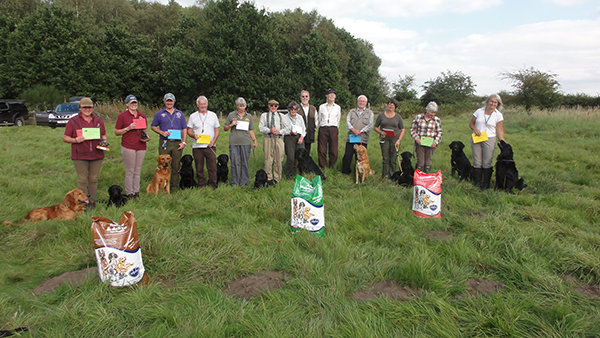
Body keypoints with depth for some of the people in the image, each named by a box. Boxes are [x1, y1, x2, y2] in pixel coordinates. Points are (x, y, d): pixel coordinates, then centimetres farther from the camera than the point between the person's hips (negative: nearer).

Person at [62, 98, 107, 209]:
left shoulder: (98, 120, 12)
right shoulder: (73, 121, 2)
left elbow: (104, 135, 20)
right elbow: (65, 138, 2)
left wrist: (103, 141, -2)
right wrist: (75, 140, -16)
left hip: (96, 155, 3)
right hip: (80, 156, -3)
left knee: (93, 179, 8)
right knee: (82, 180, 0)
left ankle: (92, 201, 16)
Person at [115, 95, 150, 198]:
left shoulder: (142, 116, 15)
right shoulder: (122, 116, 2)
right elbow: (116, 132, 2)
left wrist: (146, 137, 4)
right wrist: (128, 128, -13)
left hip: (141, 147, 4)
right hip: (128, 147, -4)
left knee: (138, 171, 7)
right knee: (130, 171, -3)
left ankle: (136, 192, 14)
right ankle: (129, 193, 5)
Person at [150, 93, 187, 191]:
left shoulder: (180, 114, 12)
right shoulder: (159, 114, 8)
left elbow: (184, 129, 11)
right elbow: (153, 126, 11)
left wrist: (184, 142, 0)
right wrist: (162, 132, -8)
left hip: (177, 143, 1)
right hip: (164, 143, -1)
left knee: (176, 166, 4)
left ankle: (175, 186, 11)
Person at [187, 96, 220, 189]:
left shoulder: (213, 115, 10)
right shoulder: (193, 116, 8)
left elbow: (217, 130, 10)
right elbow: (189, 130, 8)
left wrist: (214, 140, -6)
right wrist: (193, 135, -14)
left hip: (210, 146, 0)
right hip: (197, 146, 0)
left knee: (212, 167, -3)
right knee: (199, 168, 4)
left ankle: (212, 185, 7)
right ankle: (201, 185, 14)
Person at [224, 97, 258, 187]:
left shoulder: (249, 116, 13)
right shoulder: (231, 115, 8)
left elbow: (251, 130, 14)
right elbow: (225, 128, 12)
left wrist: (254, 140, 2)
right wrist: (231, 125, -7)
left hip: (246, 142, 1)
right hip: (234, 142, -1)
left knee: (245, 162, 3)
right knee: (234, 162, -1)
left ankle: (244, 182, 13)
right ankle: (234, 182, 9)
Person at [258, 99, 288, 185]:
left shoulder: (281, 116, 15)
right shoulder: (264, 115, 13)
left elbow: (286, 128, 10)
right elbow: (261, 127, 2)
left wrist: (279, 132, -10)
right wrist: (270, 130, -14)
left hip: (279, 139, 1)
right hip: (268, 139, -1)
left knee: (278, 159, 0)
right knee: (268, 159, -4)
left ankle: (277, 178, 11)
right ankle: (269, 178, 7)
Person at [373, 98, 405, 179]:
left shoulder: (398, 117, 9)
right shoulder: (381, 116, 8)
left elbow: (402, 130, 11)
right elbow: (375, 127, 12)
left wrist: (399, 140, -3)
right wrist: (381, 132, -8)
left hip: (395, 140, 0)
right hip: (384, 139, 0)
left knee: (393, 159, 0)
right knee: (385, 158, -3)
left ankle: (392, 176, 8)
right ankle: (385, 175, 5)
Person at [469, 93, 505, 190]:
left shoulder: (498, 115, 0)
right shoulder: (479, 111, 5)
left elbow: (499, 130, -3)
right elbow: (471, 123, 12)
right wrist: (475, 129, -9)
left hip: (489, 140, -2)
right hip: (476, 139, 2)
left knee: (487, 163, -2)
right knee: (477, 163, 4)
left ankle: (486, 185, 7)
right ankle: (477, 183, 14)